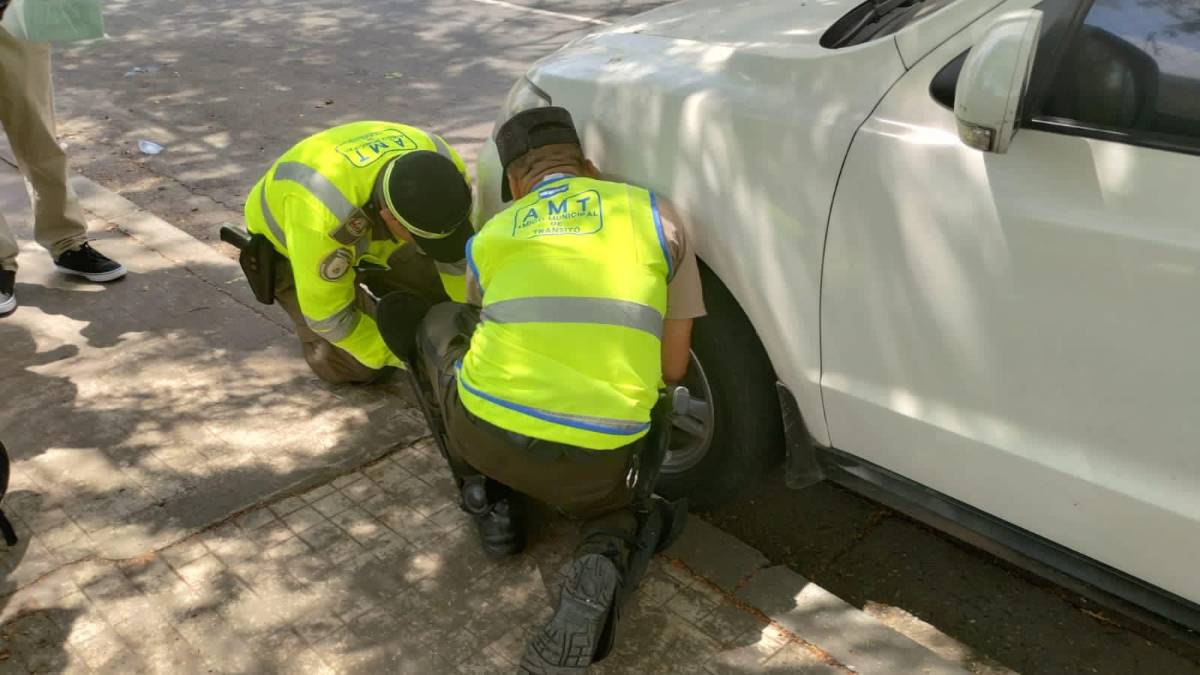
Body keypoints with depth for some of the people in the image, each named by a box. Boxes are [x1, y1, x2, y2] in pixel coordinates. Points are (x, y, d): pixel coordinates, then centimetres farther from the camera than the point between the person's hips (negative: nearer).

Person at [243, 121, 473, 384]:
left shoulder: (441, 166, -31)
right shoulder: (322, 216, -46)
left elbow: (459, 252, -15)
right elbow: (328, 313, -32)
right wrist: (401, 356, -25)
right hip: (286, 244, -4)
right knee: (354, 366, -15)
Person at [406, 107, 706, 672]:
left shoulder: (488, 237, 15)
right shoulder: (653, 215, 11)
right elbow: (672, 369, 12)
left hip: (489, 432, 1)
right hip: (600, 459, 0)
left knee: (441, 324, 30)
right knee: (621, 505, 35)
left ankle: (486, 499, 24)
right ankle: (604, 562, -2)